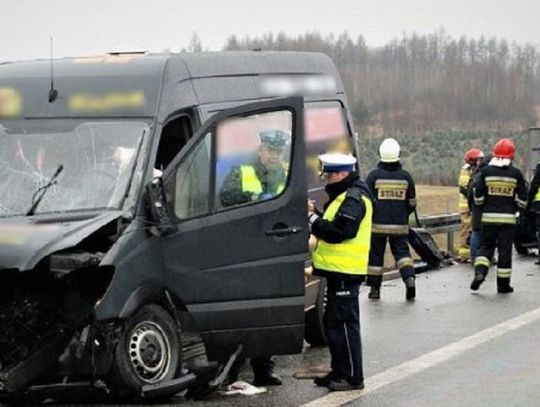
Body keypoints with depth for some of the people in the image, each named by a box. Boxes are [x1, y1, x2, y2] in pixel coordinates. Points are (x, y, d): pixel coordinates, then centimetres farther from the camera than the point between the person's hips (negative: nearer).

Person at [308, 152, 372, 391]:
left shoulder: (353, 199, -15)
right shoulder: (344, 196, 20)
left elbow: (337, 232, -23)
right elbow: (330, 226, 18)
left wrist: (312, 219, -15)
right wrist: (314, 214, 3)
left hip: (345, 272, -11)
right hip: (338, 271, 11)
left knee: (344, 323, -7)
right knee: (333, 322, 15)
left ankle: (353, 377, -3)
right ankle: (339, 372, 23)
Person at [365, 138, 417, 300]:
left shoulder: (374, 175, -6)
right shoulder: (406, 177, 2)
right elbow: (412, 203, 8)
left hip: (378, 225, -2)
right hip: (400, 226, 2)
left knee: (375, 254, 8)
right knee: (402, 251, 7)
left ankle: (375, 288, 12)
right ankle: (409, 278, -15)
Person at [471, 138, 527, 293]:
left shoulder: (486, 171, -2)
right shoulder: (516, 173, -3)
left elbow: (478, 197, -2)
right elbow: (522, 199, -1)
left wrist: (482, 205, 18)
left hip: (489, 216, 1)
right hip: (508, 218, -1)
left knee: (486, 246, 13)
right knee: (505, 250, 5)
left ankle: (480, 272, -9)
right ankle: (503, 284, 8)